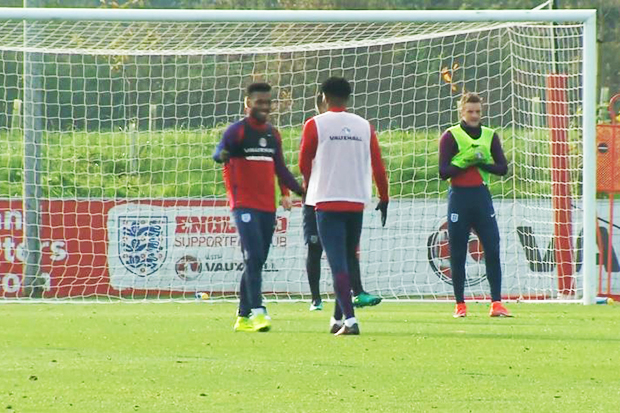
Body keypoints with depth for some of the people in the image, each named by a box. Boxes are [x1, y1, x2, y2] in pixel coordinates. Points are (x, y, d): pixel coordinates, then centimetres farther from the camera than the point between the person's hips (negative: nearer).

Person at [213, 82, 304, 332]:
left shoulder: (273, 135, 16)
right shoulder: (237, 131, -4)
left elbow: (280, 169, 24)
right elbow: (219, 153, -20)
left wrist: (300, 190, 15)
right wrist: (222, 155, -44)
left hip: (268, 206, 7)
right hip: (245, 205, -7)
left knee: (257, 261, 8)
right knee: (254, 258, -17)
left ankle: (243, 317, 14)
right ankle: (257, 311, -23)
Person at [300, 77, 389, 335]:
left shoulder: (315, 125, -3)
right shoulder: (364, 126, 6)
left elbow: (304, 164, 4)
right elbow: (378, 165, 5)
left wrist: (310, 187, 24)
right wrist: (384, 199, 15)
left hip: (327, 201, -4)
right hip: (357, 202, 4)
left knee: (338, 263, -7)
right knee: (347, 260, 17)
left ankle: (349, 320, -20)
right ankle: (338, 318, 23)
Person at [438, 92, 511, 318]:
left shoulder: (490, 136, 11)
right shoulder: (450, 136, 1)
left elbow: (502, 168, 5)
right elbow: (443, 171, -6)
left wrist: (482, 163, -11)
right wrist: (465, 161, -18)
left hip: (482, 196, 3)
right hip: (459, 197, -3)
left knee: (493, 249, -6)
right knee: (457, 254, 0)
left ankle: (496, 303, -5)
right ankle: (460, 305, 7)